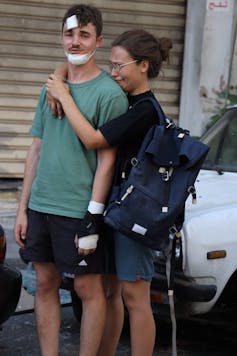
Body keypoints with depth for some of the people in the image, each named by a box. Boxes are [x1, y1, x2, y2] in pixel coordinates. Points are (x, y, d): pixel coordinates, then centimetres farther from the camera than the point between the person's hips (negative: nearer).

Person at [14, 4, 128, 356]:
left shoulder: (109, 93, -7)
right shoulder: (50, 89, 12)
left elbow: (106, 161, -10)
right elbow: (36, 150, 14)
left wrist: (92, 219, -14)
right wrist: (23, 208, 11)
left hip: (80, 211, -6)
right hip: (40, 207, 6)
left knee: (88, 288, 3)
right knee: (45, 284, 11)